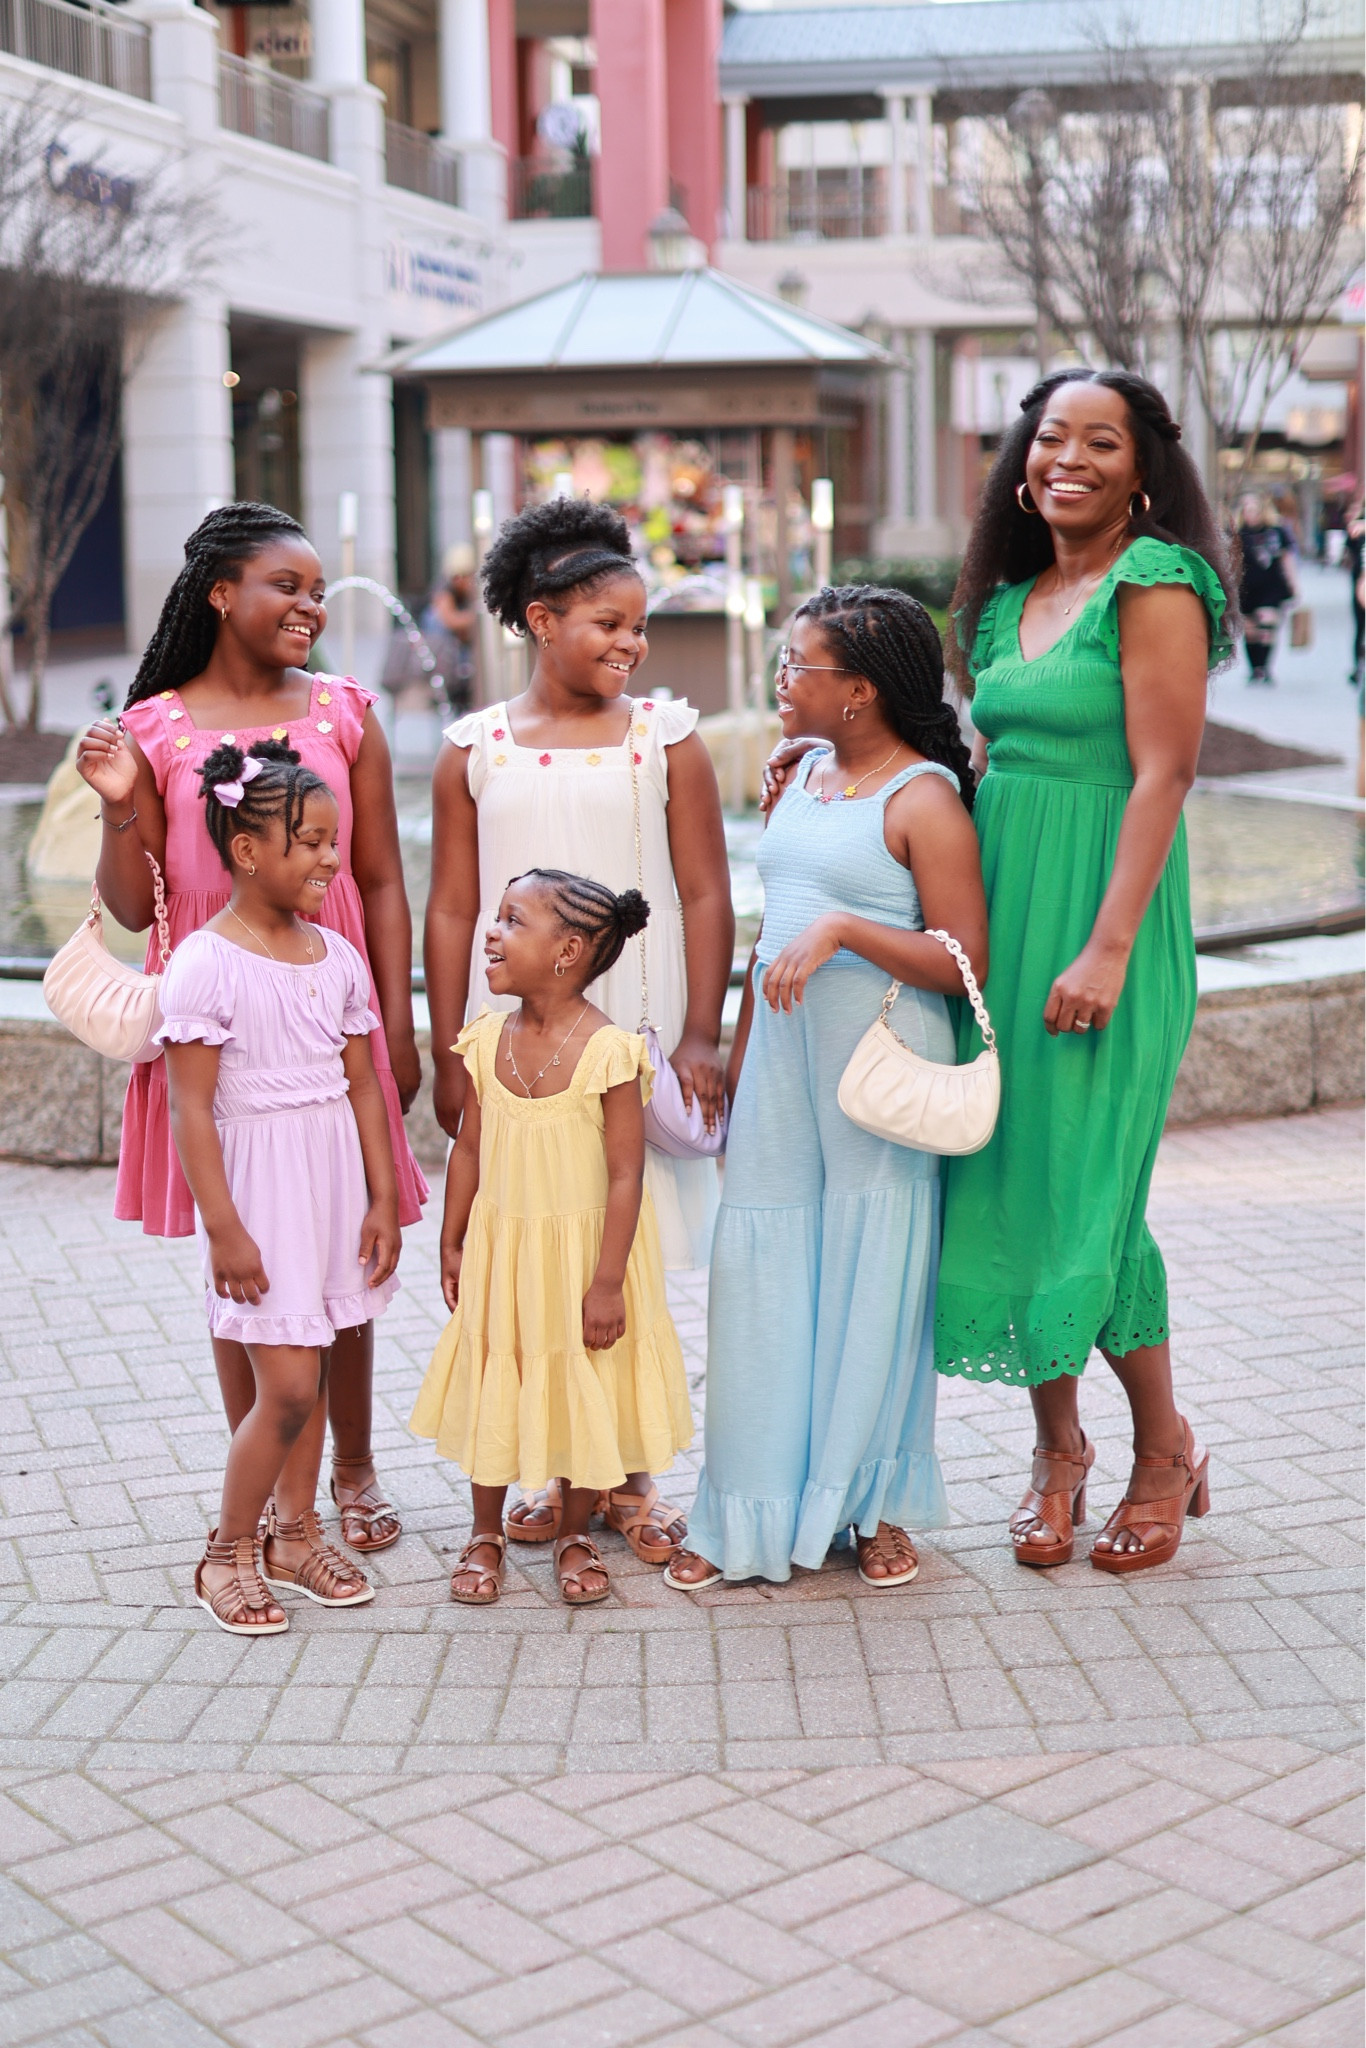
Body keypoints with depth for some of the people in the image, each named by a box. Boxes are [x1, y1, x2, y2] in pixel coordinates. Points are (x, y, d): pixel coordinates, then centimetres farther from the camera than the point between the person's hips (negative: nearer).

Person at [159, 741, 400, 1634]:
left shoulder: (337, 956, 6)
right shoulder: (206, 965, -13)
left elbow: (364, 1085, 9)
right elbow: (192, 1109, -14)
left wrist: (384, 1199, 7)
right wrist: (223, 1228, -16)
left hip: (335, 1181, 6)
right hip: (258, 1185, -6)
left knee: (311, 1372, 13)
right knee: (287, 1385, -8)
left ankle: (295, 1532, 29)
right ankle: (229, 1552, 11)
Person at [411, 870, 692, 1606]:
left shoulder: (608, 1051, -19)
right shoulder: (487, 1041, -4)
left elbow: (625, 1175, -18)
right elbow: (468, 1148, 5)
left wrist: (607, 1283, -18)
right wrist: (452, 1247, 7)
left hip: (579, 1250, -4)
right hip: (499, 1248, 4)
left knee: (579, 1387, 10)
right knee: (492, 1386, 13)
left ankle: (575, 1536, 29)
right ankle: (486, 1533, 31)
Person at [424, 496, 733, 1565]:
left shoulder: (666, 739, 3)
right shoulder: (475, 750, 4)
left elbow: (707, 896, 1)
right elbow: (451, 911, 6)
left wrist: (700, 1036, -6)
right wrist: (450, 1053, 3)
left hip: (635, 1032, -1)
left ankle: (628, 1477, 17)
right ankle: (555, 1474, 17)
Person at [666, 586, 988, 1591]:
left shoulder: (924, 799, -10)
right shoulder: (803, 774, 12)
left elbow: (965, 963, -15)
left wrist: (844, 928, -24)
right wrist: (737, 1056, 19)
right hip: (786, 1056, 7)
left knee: (873, 1278, 3)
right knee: (764, 1273, 6)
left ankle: (877, 1505, 20)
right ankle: (752, 1514, 16)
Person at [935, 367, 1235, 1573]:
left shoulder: (1155, 582, -8)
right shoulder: (1011, 599, 14)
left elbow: (1165, 772, -15)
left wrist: (1107, 948, -20)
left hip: (1100, 925, -7)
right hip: (999, 923, 7)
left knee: (1087, 1193, -3)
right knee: (1005, 1183, 7)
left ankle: (1165, 1451, 17)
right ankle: (1057, 1448, 22)